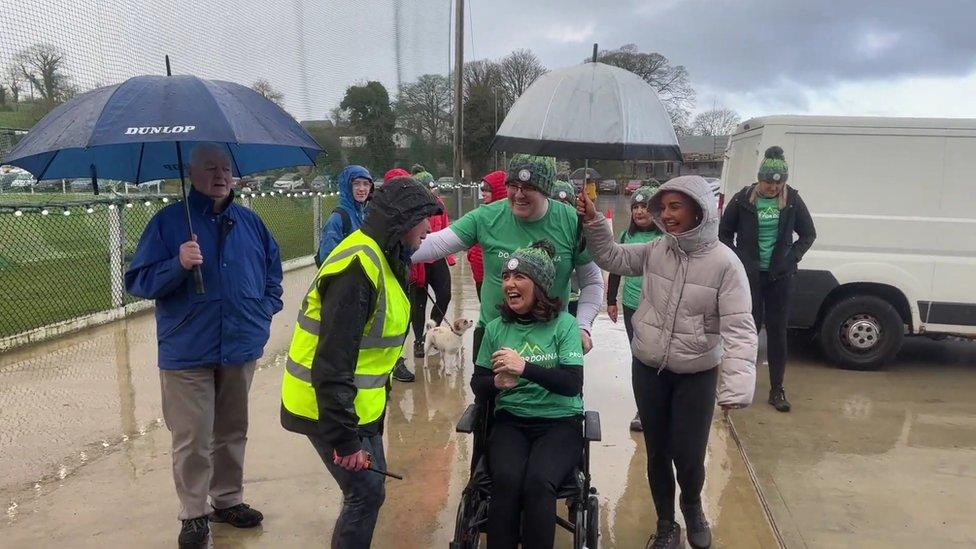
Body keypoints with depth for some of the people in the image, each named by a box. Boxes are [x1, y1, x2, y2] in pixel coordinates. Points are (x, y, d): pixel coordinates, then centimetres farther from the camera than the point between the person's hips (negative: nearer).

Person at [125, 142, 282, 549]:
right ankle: (194, 514, 19)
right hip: (187, 352, -4)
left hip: (241, 347, 4)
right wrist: (178, 264, -24)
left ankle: (228, 500, 33)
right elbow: (137, 282, -7)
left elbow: (273, 269, 22)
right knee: (192, 439, 1)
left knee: (232, 432, 16)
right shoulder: (168, 221, -5)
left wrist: (266, 309, 8)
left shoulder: (250, 222, 8)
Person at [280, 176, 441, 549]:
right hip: (328, 406, -10)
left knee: (371, 485, 18)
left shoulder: (382, 259, 6)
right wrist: (345, 439, -24)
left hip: (356, 402, 10)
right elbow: (332, 365, -28)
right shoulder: (358, 267, -26)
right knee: (366, 492, -2)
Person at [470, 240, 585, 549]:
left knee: (538, 481, -30)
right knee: (506, 479, -28)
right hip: (510, 421, 2)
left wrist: (525, 367, -25)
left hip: (560, 422, -2)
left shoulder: (564, 324, -4)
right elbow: (477, 386, 8)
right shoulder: (496, 328, 6)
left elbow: (573, 384, -13)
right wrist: (497, 382, -16)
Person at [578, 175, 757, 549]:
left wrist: (736, 386, -29)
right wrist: (594, 222, -5)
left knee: (688, 455, 4)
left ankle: (693, 508, 39)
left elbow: (739, 328, -20)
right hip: (648, 369, 3)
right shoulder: (655, 250, -4)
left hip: (697, 375, -3)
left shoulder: (725, 263, -17)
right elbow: (611, 257, 11)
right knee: (656, 451, 14)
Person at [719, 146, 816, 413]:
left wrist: (792, 258, -2)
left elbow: (809, 234, 10)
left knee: (778, 331, 5)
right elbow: (725, 233, 5)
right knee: (752, 324, 2)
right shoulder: (743, 199, -6)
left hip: (779, 276, 2)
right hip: (749, 274, -1)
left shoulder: (792, 200, -2)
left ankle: (777, 390, 14)